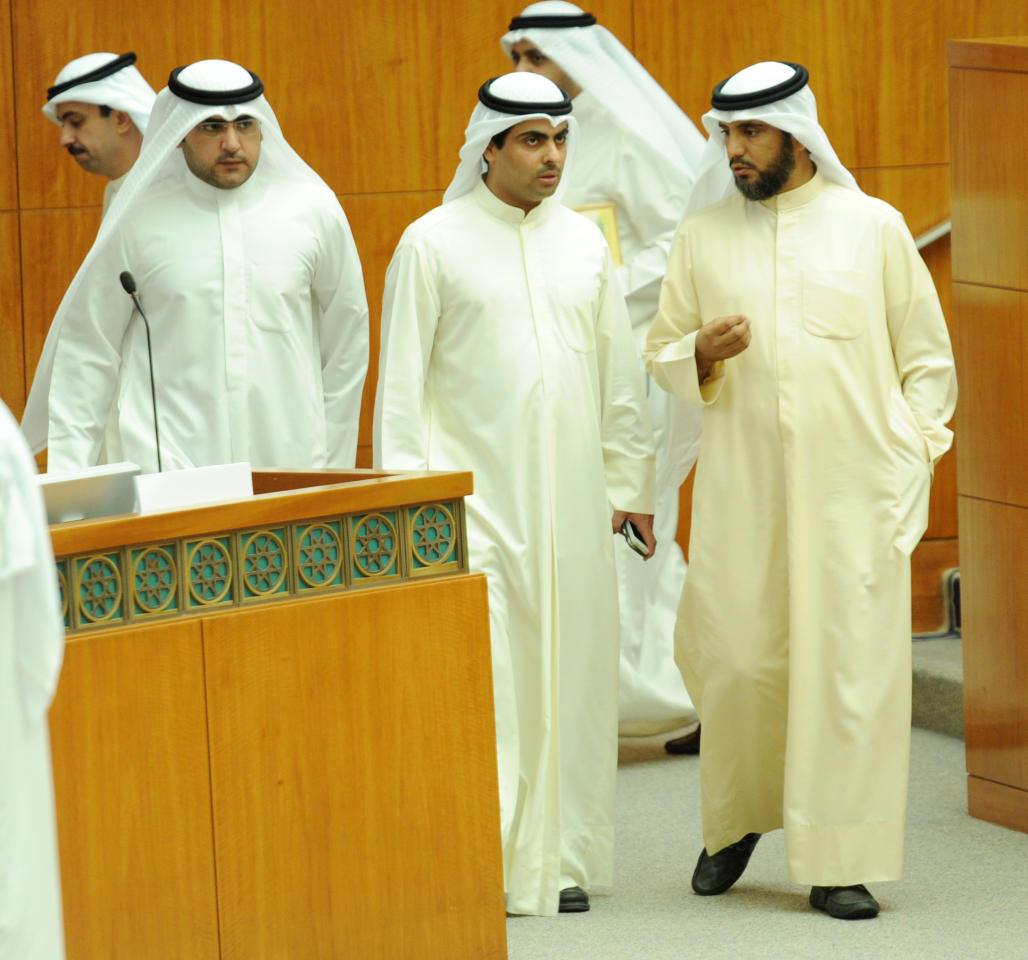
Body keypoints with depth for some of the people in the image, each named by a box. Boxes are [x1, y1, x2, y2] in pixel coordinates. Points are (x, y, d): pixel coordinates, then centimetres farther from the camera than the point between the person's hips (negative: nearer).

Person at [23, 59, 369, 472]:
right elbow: (86, 356, 7)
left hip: (290, 469, 1)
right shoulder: (139, 221, 2)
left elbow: (346, 347, 14)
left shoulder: (313, 210, 6)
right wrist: (68, 484, 3)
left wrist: (332, 474, 15)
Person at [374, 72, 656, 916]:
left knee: (571, 675, 4)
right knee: (482, 674, -9)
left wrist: (631, 483, 12)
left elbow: (619, 374, 15)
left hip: (571, 498, 4)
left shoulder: (583, 241, 11)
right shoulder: (433, 244, -1)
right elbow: (401, 382, 0)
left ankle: (562, 860, 11)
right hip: (475, 492, -4)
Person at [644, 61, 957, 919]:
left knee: (850, 665, -4)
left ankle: (836, 863, 2)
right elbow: (661, 353, 12)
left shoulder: (874, 228, 2)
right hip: (741, 486, 1)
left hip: (852, 487, -1)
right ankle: (736, 821, 26)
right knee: (734, 659, 0)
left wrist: (912, 455, -1)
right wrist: (701, 355, -10)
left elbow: (927, 357, 7)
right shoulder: (703, 235, 7)